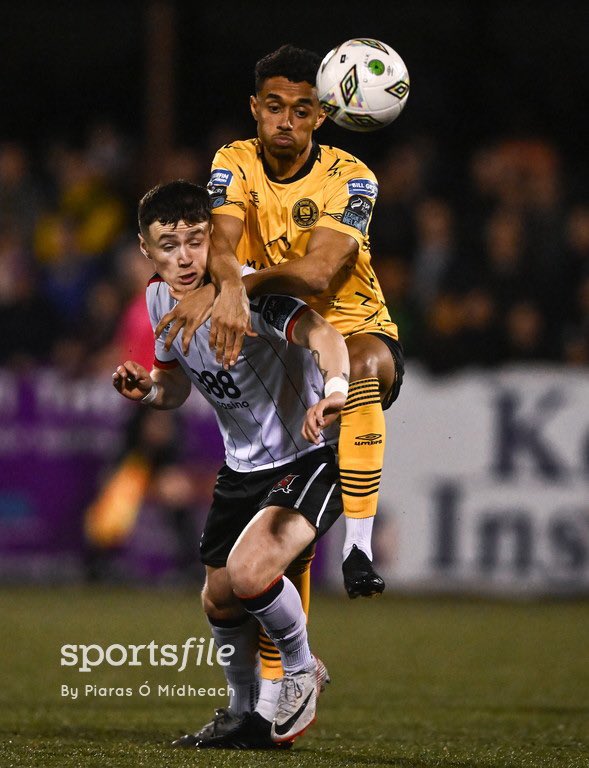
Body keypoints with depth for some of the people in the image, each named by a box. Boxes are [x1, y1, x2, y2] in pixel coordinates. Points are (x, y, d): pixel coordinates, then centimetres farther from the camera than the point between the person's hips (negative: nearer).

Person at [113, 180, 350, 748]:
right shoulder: (160, 299, -1)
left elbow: (320, 334, -43)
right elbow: (176, 384, 15)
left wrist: (334, 389, -64)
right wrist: (146, 389, -9)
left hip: (314, 453, -8)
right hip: (244, 465, 8)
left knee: (249, 572, -27)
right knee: (219, 599, 12)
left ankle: (302, 671, 2)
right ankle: (245, 715, 38)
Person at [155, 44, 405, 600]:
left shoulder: (350, 179, -12)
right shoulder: (235, 164, -2)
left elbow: (317, 271, -28)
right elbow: (221, 245, -21)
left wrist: (228, 288, -43)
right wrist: (231, 288, -46)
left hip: (352, 329, -5)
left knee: (364, 365, -36)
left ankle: (359, 547, -42)